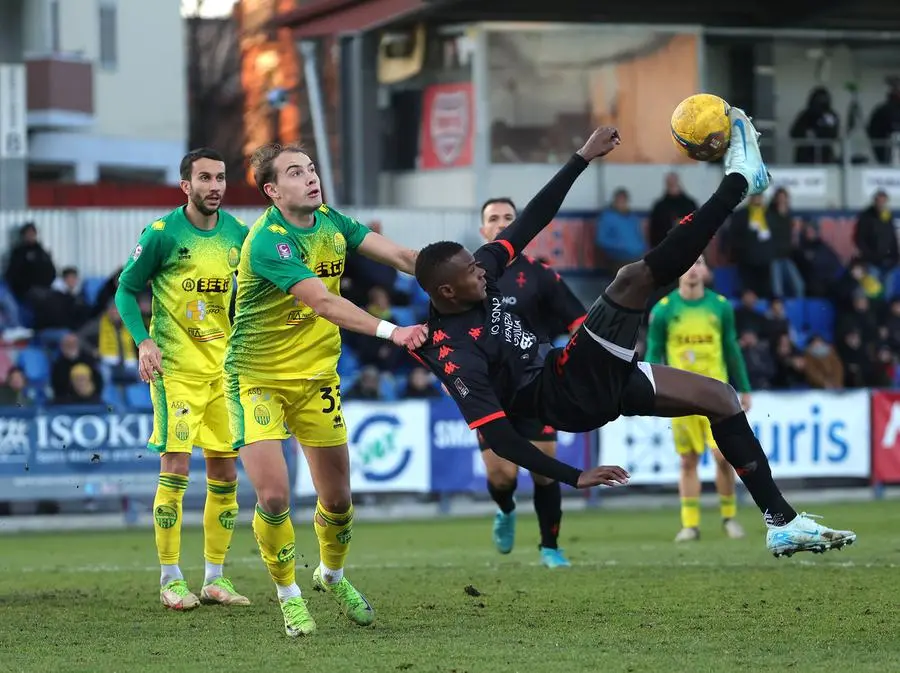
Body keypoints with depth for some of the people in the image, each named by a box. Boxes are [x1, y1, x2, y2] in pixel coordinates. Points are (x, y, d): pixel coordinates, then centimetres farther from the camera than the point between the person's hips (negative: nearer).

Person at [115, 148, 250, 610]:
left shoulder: (237, 234, 5)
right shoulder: (162, 234, -9)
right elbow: (126, 290, -3)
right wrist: (144, 342, -16)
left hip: (223, 365, 5)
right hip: (176, 365, -5)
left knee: (225, 471, 6)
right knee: (176, 466, -10)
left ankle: (215, 577, 15)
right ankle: (170, 580, -3)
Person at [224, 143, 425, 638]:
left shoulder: (330, 222, 1)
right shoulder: (267, 241, -24)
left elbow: (400, 256, -2)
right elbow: (324, 303, -33)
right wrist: (390, 331, -41)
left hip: (316, 375, 6)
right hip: (258, 378, -6)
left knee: (337, 497, 8)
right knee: (273, 495, -16)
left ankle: (332, 575, 38)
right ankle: (288, 595, 7)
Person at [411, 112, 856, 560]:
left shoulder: (475, 274, 2)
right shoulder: (454, 354, -22)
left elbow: (530, 223, 4)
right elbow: (497, 436, -26)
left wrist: (582, 159, -2)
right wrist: (574, 477, -29)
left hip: (592, 378, 10)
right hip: (566, 398, -10)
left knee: (719, 396, 7)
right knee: (633, 279, -21)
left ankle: (782, 523, 9)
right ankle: (739, 181, -10)